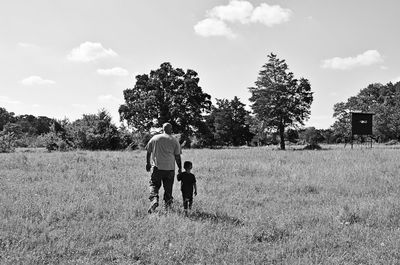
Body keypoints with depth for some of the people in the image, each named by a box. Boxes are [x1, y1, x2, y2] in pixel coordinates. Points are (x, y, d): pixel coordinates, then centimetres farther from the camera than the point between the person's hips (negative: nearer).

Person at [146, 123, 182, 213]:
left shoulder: (154, 138, 5)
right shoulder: (174, 141, 2)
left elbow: (148, 152, 10)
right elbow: (177, 156, 2)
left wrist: (148, 163, 22)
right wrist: (180, 168, 10)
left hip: (157, 167, 0)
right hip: (170, 168, 0)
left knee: (154, 185, 5)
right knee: (168, 188, 10)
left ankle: (154, 200, -17)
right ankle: (167, 206, 12)